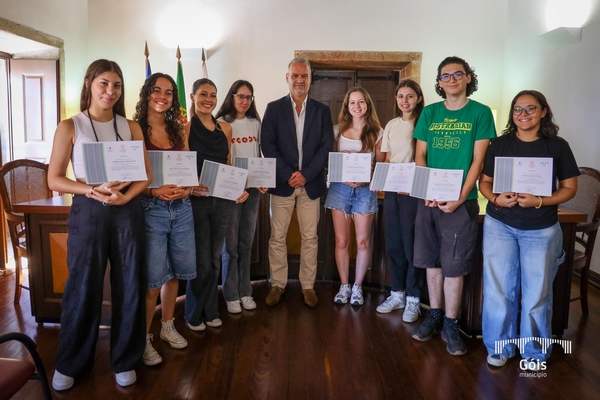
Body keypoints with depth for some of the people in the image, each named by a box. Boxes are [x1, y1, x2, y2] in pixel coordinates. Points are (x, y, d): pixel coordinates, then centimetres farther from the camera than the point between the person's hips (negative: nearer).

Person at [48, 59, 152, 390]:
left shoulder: (131, 127, 6)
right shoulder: (70, 127, 0)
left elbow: (147, 174, 5)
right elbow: (54, 179, -3)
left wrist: (125, 195, -13)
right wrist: (94, 190, -18)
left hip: (128, 211, 2)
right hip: (88, 211, -2)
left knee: (129, 286, 7)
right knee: (82, 287, 5)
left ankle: (125, 360, 25)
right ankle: (70, 364, 26)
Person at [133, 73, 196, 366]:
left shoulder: (178, 131, 12)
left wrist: (187, 188, -8)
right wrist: (155, 190, -21)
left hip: (181, 208, 5)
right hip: (150, 209, -5)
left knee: (174, 272, 13)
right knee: (152, 280, -2)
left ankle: (167, 326, 32)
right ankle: (144, 338, 16)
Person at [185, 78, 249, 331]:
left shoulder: (225, 129, 9)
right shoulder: (185, 129, -5)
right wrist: (189, 186, -24)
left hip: (222, 201, 5)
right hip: (196, 201, -4)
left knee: (215, 260, 13)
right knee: (201, 262, 2)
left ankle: (210, 311, 28)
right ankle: (194, 314, 22)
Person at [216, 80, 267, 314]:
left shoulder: (255, 124, 11)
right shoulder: (221, 123, -3)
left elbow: (259, 155, 13)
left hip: (253, 188, 4)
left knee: (246, 242, 11)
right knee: (230, 243, 1)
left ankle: (245, 291, 21)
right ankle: (231, 295, 13)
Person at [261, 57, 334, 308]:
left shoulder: (322, 110, 8)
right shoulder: (274, 108, 5)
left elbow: (327, 146, 0)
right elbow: (267, 145, -3)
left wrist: (306, 174, -11)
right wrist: (287, 174, -13)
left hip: (311, 184, 1)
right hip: (282, 183, -1)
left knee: (310, 238, 6)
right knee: (277, 237, 4)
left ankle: (308, 285, 18)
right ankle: (278, 284, 18)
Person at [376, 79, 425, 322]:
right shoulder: (391, 125, 13)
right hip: (391, 190, 6)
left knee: (411, 245, 0)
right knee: (392, 244, 10)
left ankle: (413, 298, 14)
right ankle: (397, 293, 24)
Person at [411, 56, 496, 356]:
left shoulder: (480, 113, 0)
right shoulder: (429, 113, 9)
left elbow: (478, 160, -5)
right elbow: (420, 156, 7)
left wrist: (459, 198, -13)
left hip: (461, 201, -3)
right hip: (429, 199, 3)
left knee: (453, 265, 2)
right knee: (431, 261, 10)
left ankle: (450, 324, 15)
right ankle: (435, 315, 25)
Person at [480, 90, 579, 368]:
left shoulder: (558, 146, -1)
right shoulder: (500, 144, 2)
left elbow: (569, 188, 0)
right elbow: (485, 181, 7)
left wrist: (540, 201, -17)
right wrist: (495, 198, -15)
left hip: (541, 230, -1)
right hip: (499, 225, 1)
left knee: (537, 293, 7)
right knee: (498, 290, 6)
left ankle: (534, 352, 26)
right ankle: (499, 347, 22)